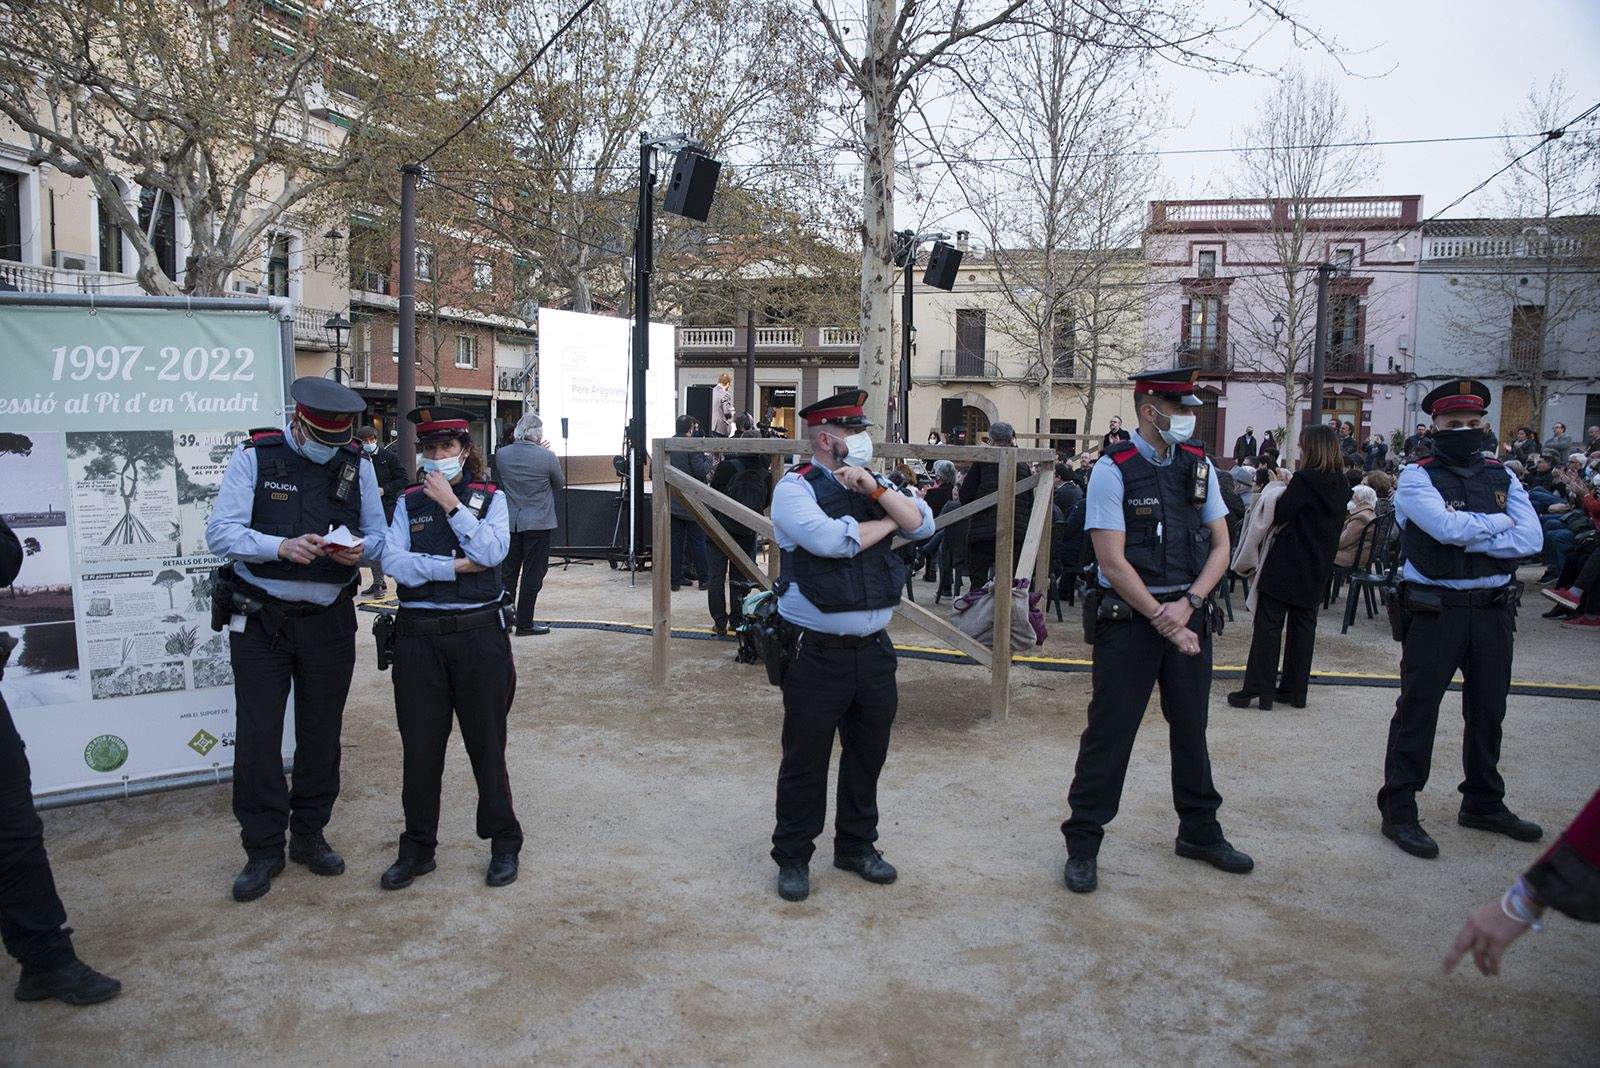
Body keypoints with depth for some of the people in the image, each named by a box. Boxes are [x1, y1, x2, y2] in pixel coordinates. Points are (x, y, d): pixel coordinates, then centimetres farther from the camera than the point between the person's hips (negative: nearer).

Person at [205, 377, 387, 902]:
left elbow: (378, 536, 7)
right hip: (260, 619, -2)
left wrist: (360, 548, -17)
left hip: (329, 619, 3)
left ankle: (310, 835, 27)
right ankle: (263, 849, 13)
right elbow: (220, 532, -11)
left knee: (322, 734, 11)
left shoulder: (357, 465, 3)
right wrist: (282, 546, -27)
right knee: (257, 737, -1)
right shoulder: (254, 456, -5)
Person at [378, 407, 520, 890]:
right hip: (418, 634, 2)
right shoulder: (409, 502, 9)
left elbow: (493, 551, -13)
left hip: (478, 632, -2)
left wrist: (451, 504, -12)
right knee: (420, 746, 7)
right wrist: (457, 566, -12)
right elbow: (395, 562, -6)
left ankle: (504, 844, 20)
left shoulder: (490, 498, 5)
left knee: (487, 742, 6)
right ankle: (418, 847, 22)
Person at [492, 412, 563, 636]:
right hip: (538, 523, -4)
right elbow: (560, 483, 1)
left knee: (507, 571, 15)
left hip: (509, 523, 4)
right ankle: (525, 623, 8)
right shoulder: (547, 456, -14)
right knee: (532, 574, 4)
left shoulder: (501, 455, -3)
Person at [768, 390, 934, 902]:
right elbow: (831, 539, -25)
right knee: (806, 759, 5)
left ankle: (856, 845, 36)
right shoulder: (795, 488, -8)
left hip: (872, 648, 6)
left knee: (868, 753, 17)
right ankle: (792, 858, 23)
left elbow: (924, 524, 2)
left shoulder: (873, 484, 12)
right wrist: (887, 521, -8)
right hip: (817, 653, -6)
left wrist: (875, 490, -12)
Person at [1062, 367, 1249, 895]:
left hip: (1188, 614, 5)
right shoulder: (1114, 469, -10)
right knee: (1109, 731, 0)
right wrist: (1162, 622, -15)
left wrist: (1187, 605, -9)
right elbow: (1113, 562, -14)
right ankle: (1082, 844, 13)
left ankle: (1199, 832, 35)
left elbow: (1221, 546, 6)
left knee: (1191, 726, 17)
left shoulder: (1198, 465, 6)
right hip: (1130, 617, -5)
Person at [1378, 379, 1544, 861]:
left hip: (1492, 609, 6)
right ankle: (1398, 811, 7)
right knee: (1418, 708, -1)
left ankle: (1483, 803, 34)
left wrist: (1469, 537, -13)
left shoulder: (1501, 477, 9)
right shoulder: (1418, 477, -5)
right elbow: (1448, 527, -22)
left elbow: (1530, 538, -5)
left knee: (1488, 709, 16)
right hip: (1435, 609, -5)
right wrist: (1498, 523, -7)